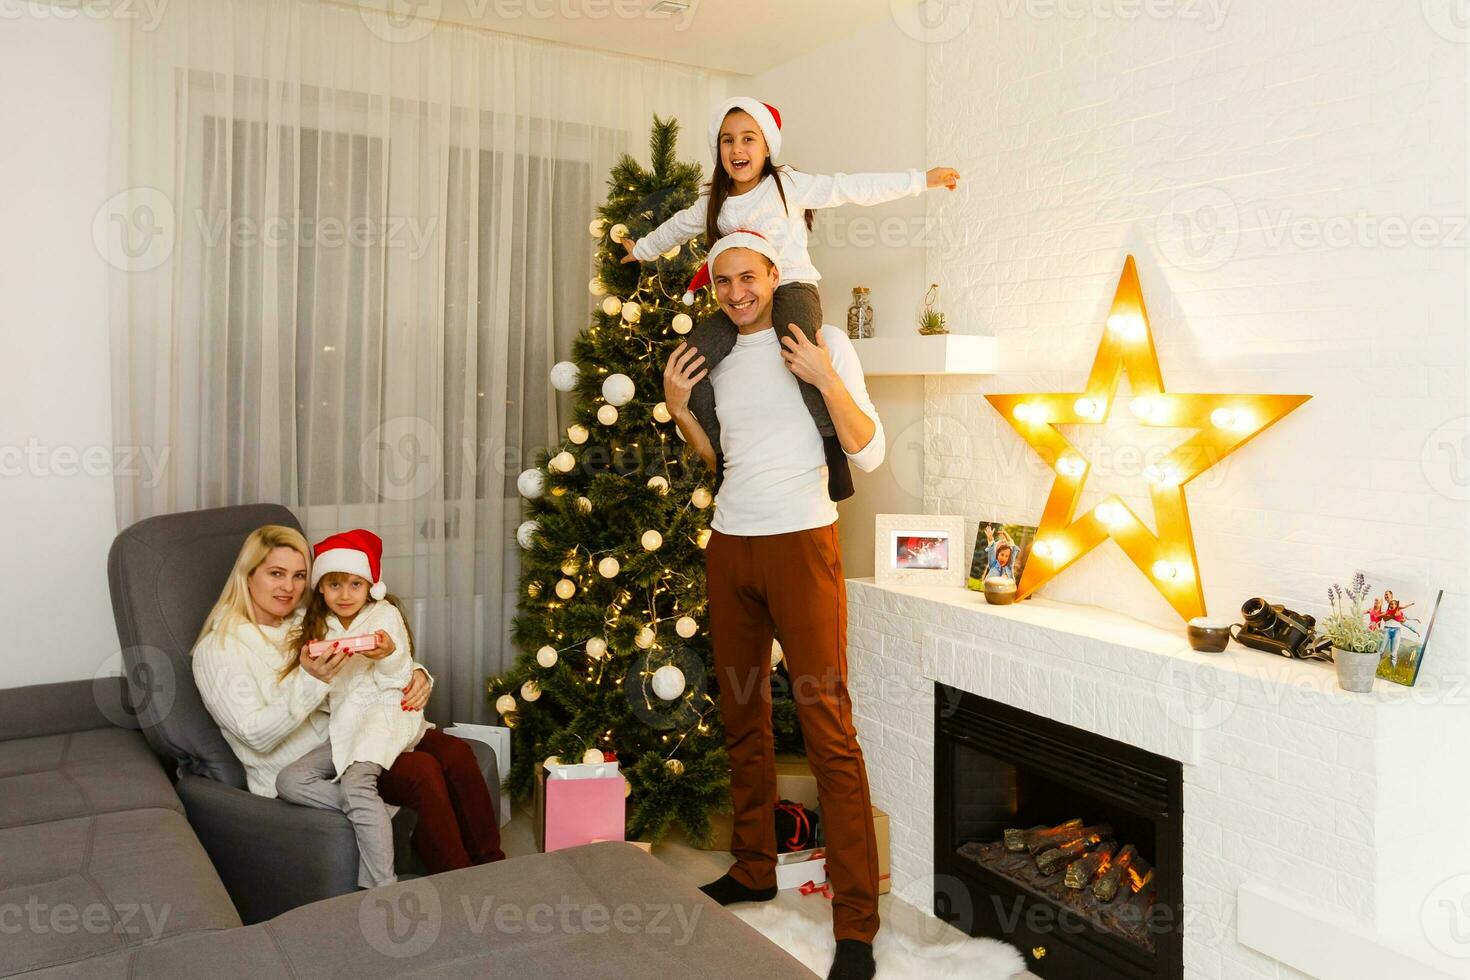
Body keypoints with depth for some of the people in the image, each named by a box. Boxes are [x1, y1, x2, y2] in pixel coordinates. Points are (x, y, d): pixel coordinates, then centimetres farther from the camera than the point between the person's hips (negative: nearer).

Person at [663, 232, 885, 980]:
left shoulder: (822, 341, -4)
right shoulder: (717, 355, 12)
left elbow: (869, 454, -9)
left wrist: (825, 377, -21)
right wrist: (678, 408, 7)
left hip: (800, 544, -6)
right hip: (729, 546, 6)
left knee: (828, 728, -8)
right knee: (742, 715, 13)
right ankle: (753, 869, 29)